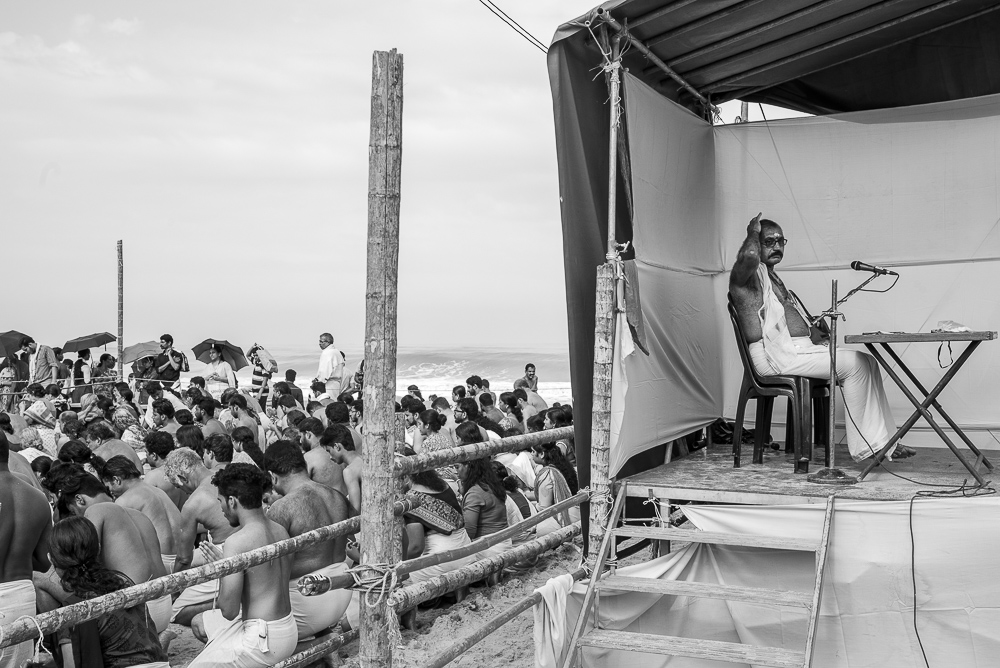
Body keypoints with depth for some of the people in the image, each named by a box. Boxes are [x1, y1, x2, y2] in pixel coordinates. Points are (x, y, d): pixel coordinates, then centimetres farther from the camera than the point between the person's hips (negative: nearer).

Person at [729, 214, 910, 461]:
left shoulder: (773, 278, 26)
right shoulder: (748, 275, -4)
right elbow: (749, 256, -30)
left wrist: (812, 332, 11)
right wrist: (753, 233, -9)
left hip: (801, 347, 10)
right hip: (775, 355, -10)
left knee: (867, 362, -2)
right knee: (852, 363, -19)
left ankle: (882, 442, -5)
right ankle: (866, 447, -13)